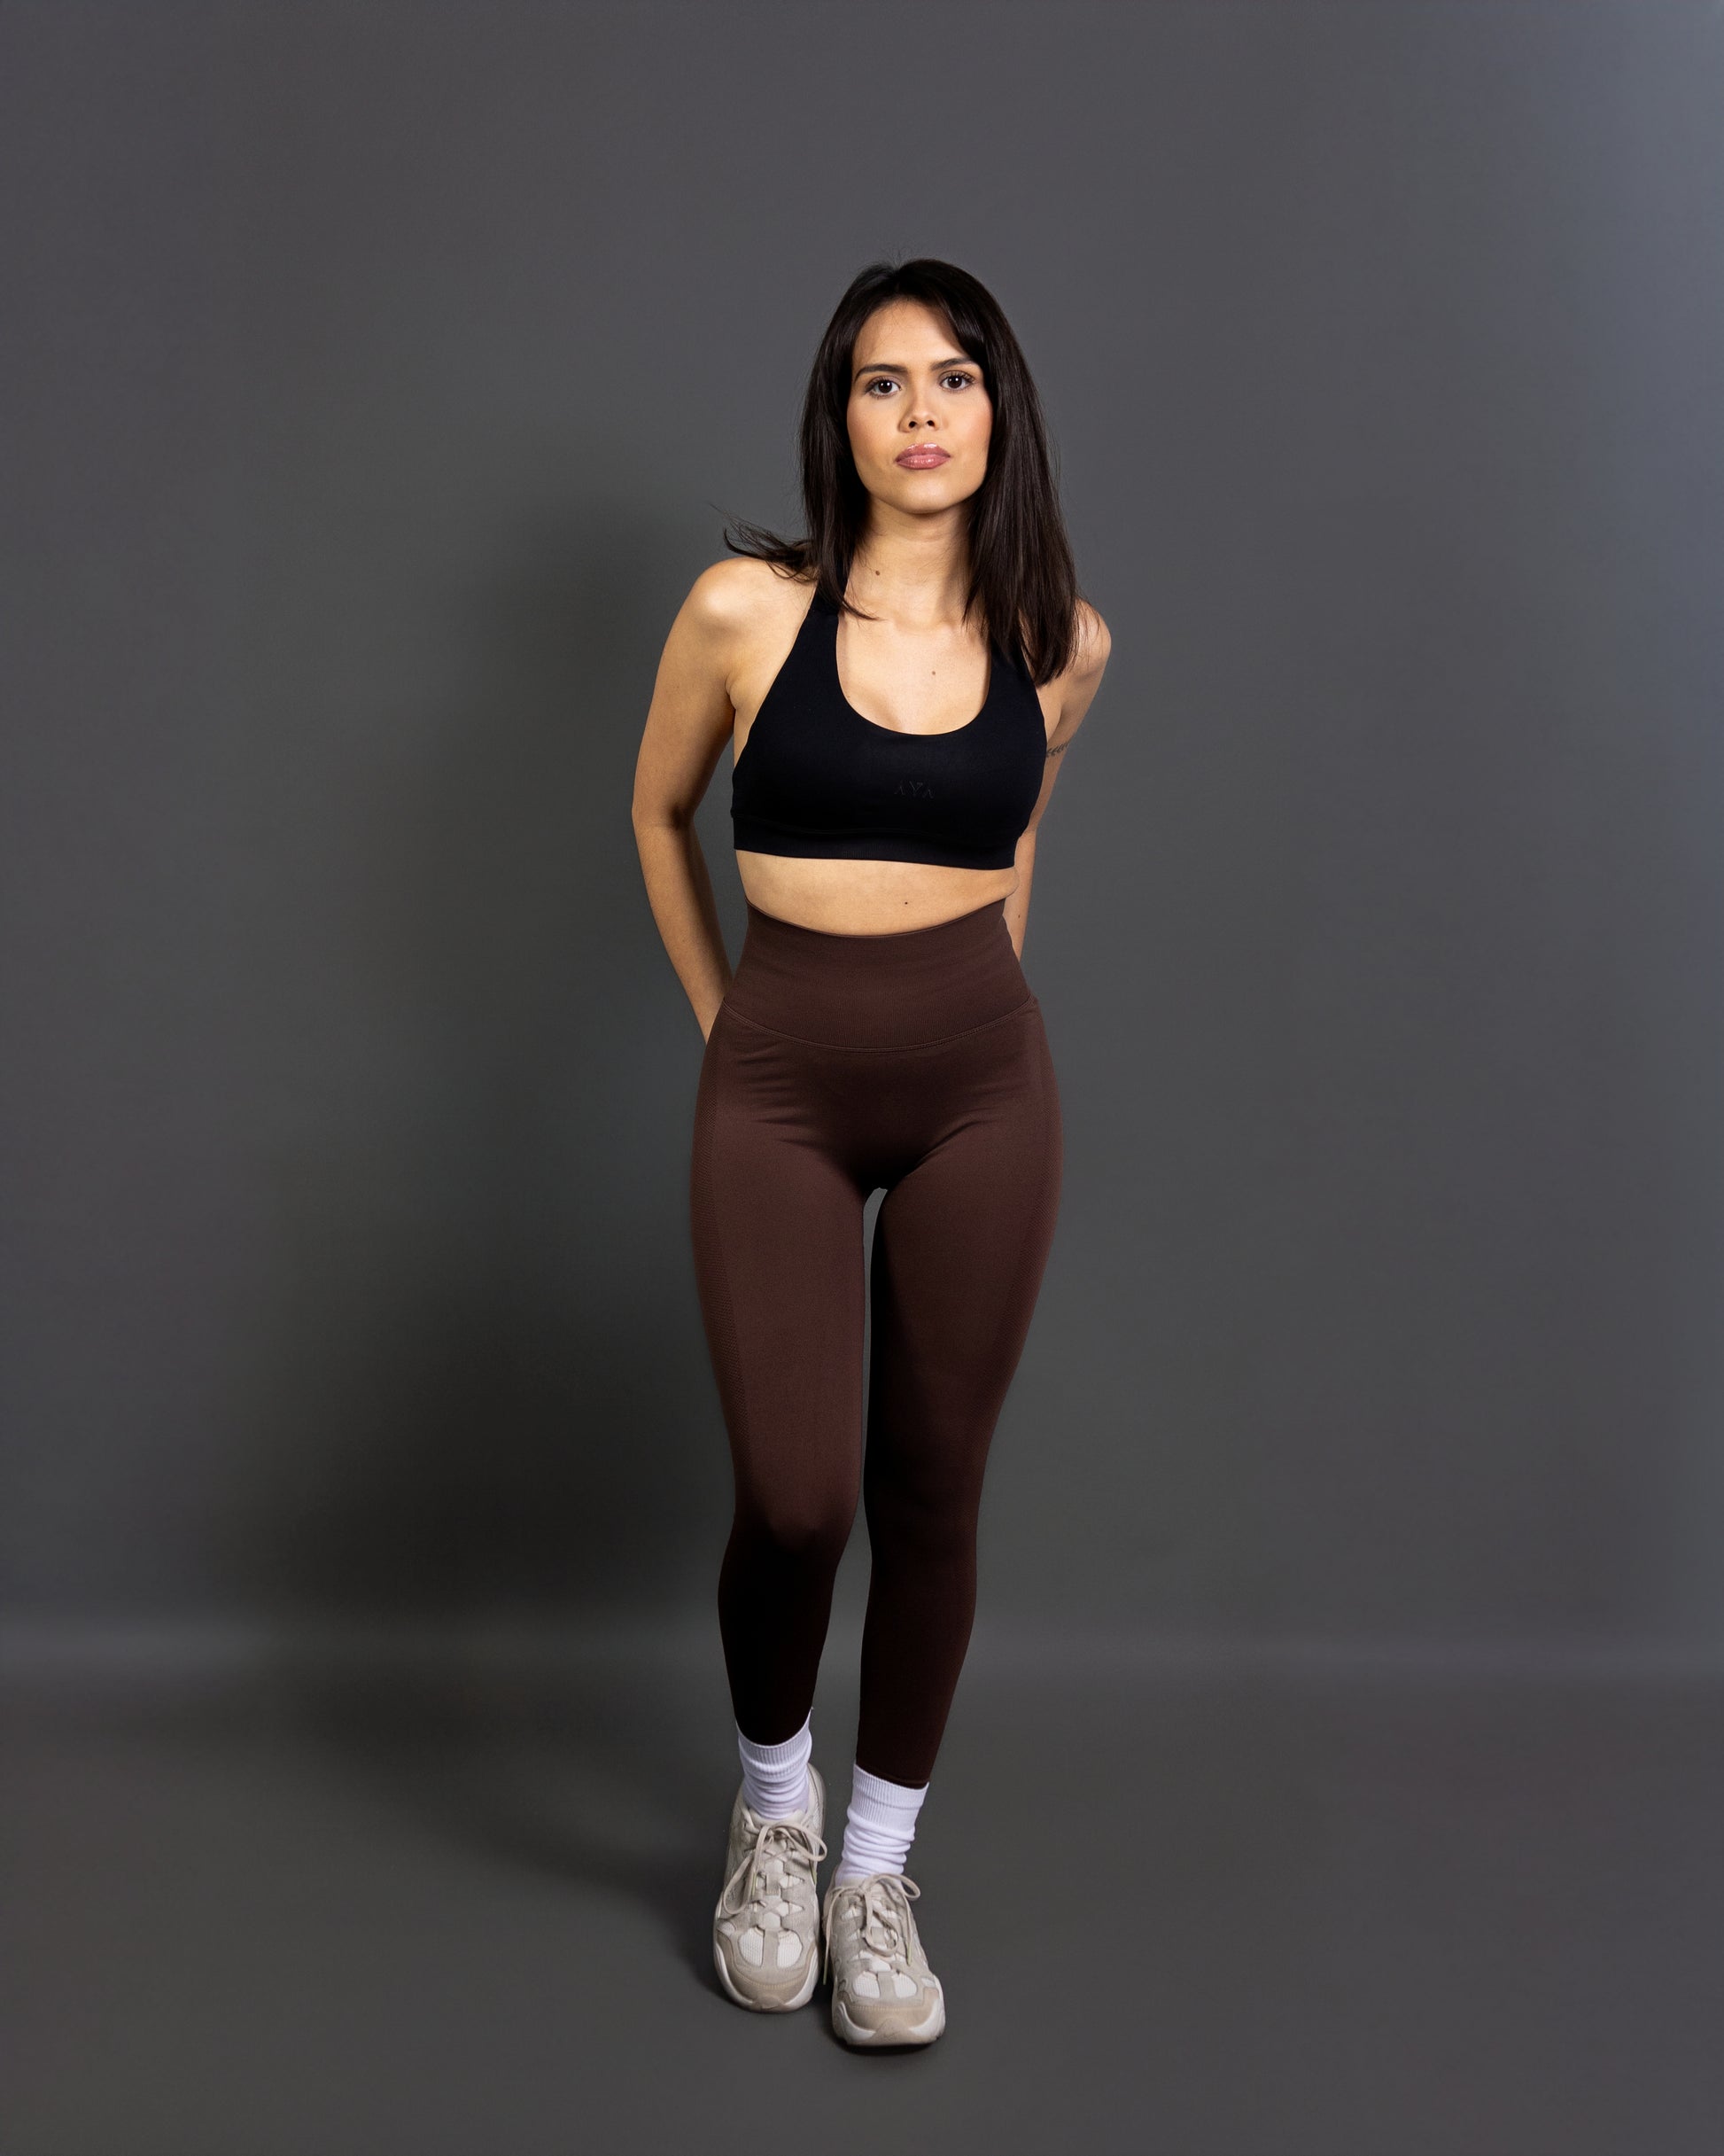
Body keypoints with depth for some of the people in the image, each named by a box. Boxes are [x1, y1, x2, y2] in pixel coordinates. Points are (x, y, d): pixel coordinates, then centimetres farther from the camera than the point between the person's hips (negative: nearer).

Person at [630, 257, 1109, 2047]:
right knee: (794, 1498, -7)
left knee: (931, 1491, 7)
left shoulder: (1061, 643, 1)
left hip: (985, 1087, 2)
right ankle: (773, 1803, 26)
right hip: (779, 1092, -2)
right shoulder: (745, 608, -6)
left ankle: (876, 1867, 27)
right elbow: (659, 813, 11)